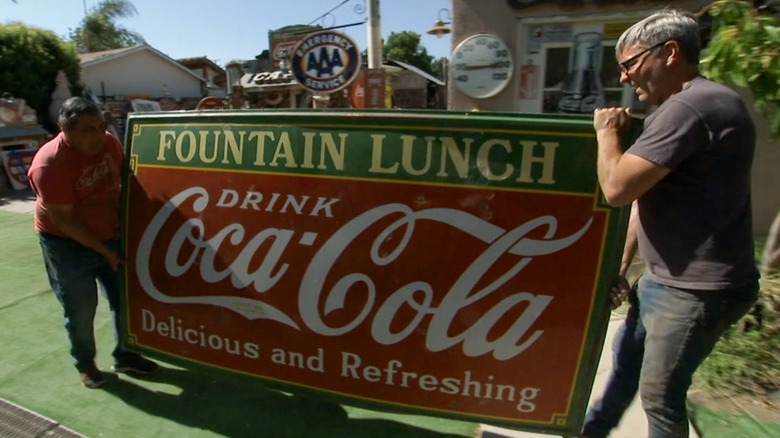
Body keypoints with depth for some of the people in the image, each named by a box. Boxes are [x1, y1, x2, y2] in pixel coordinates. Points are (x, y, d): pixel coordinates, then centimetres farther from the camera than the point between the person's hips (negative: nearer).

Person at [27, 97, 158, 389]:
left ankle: (125, 356, 29)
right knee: (81, 308, 7)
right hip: (68, 244, -5)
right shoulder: (50, 163, -23)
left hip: (110, 235, 5)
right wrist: (105, 251, -19)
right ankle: (85, 364, 31)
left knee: (125, 298, 11)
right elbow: (63, 220, -21)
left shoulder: (109, 143, -9)